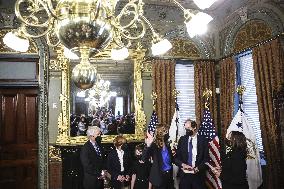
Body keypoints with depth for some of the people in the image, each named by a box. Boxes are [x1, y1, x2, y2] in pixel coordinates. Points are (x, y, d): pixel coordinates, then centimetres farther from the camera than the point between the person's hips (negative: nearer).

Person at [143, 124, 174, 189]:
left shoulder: (167, 144, 5)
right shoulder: (154, 144, -14)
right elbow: (144, 158, -29)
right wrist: (148, 145, -46)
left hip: (169, 175, 6)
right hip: (159, 176, -6)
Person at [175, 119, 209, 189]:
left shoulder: (203, 140, 0)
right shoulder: (182, 139, 5)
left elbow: (206, 158, -1)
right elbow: (176, 157, 5)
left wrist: (198, 168, -14)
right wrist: (183, 164, -12)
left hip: (198, 175, -1)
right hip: (184, 175, 1)